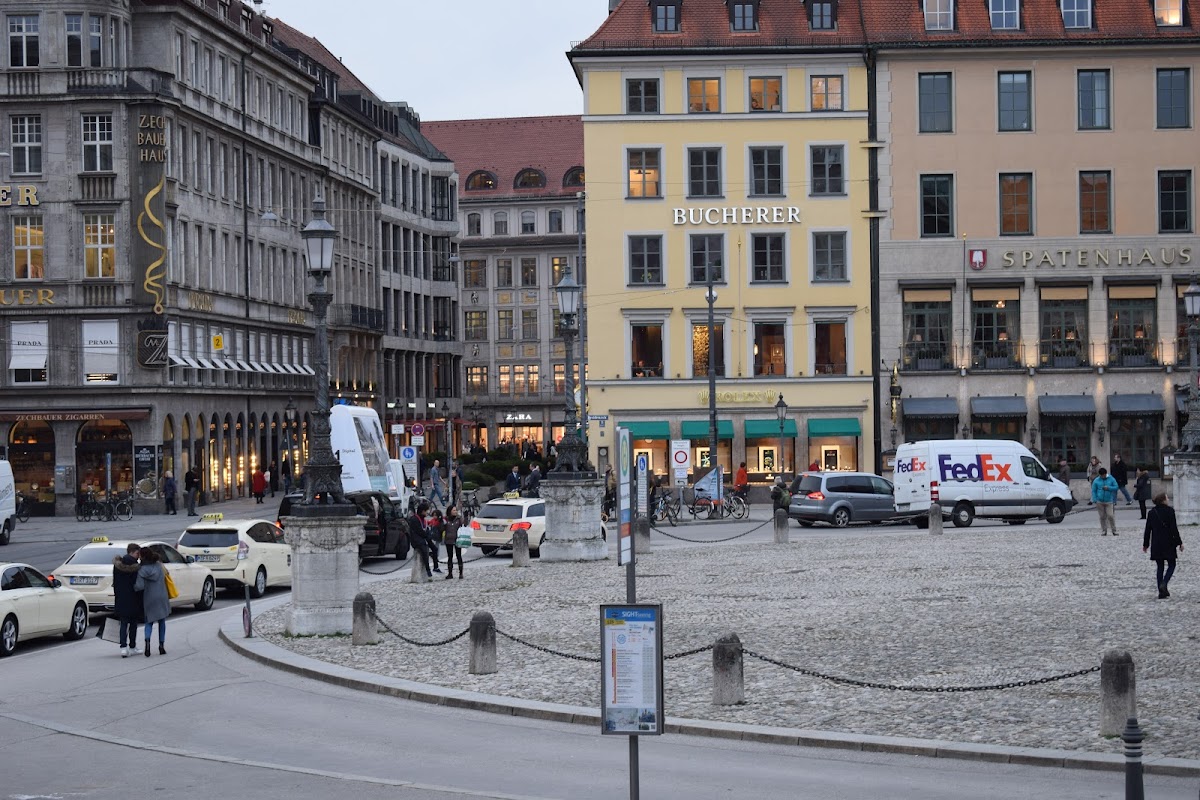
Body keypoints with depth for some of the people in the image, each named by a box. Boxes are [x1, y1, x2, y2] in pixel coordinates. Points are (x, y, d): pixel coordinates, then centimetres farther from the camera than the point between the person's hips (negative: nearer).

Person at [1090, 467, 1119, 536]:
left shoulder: (1111, 479, 2)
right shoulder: (1096, 481, 3)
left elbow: (1116, 487, 3)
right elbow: (1093, 491, 5)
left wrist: (1108, 488, -14)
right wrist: (1095, 500, -5)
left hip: (1109, 501, -1)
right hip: (1100, 502, 1)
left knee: (1110, 516, -9)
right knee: (1102, 517, 5)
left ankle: (1114, 530, 3)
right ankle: (1103, 531, 14)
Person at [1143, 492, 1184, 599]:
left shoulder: (1152, 512, 3)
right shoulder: (1169, 511, -11)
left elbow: (1148, 530, 6)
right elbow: (1174, 529, -11)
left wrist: (1145, 544, 15)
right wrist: (1179, 543, -4)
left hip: (1156, 545, 4)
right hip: (1168, 544, -4)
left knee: (1160, 567, 11)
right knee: (1171, 565, 9)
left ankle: (1162, 592, 8)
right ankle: (1164, 583, -15)